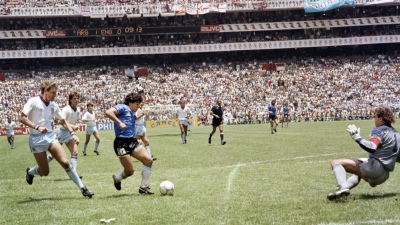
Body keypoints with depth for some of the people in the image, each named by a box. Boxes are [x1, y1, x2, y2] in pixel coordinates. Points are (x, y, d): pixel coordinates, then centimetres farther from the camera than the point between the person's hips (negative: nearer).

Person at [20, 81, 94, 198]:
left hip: (51, 136, 4)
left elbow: (63, 121, 19)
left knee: (65, 162, -12)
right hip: (36, 139, -4)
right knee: (45, 172, 0)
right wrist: (37, 127, -23)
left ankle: (82, 188, -9)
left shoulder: (53, 105, 9)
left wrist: (72, 133, 5)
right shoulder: (33, 101, -8)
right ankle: (30, 172, 35)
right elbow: (22, 118, -13)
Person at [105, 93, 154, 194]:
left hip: (132, 141, 8)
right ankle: (117, 178, 29)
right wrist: (119, 123, -22)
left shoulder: (132, 114, 23)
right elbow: (108, 112, -19)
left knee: (148, 159, -8)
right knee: (130, 171, -6)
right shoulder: (122, 108, -2)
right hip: (121, 143, -8)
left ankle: (144, 187, 2)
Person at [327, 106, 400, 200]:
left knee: (336, 163, -17)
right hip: (384, 175, 10)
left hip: (375, 167, -10)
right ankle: (346, 187, 21)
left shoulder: (379, 131, -8)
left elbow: (372, 148, -27)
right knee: (358, 173, 45)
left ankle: (343, 187, -40)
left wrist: (357, 137, -22)